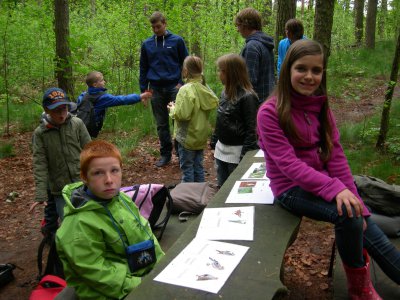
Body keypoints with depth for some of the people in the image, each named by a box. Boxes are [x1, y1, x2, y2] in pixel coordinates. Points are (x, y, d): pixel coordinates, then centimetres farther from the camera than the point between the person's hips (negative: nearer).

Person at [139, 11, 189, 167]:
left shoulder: (177, 41, 1)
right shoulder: (146, 44, 8)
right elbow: (143, 69, 13)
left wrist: (182, 83, -5)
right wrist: (143, 90, 8)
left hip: (174, 88, -2)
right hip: (156, 90, 3)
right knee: (161, 124, 8)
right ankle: (165, 154, 18)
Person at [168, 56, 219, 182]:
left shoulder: (186, 90, -21)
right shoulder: (205, 88, 1)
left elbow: (182, 114, -26)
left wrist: (173, 109, -6)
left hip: (187, 138, -7)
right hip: (201, 136, 7)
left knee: (187, 168, 6)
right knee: (198, 167, 17)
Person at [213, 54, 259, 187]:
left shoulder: (247, 97, -16)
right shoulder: (225, 93, 8)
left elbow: (251, 128, -17)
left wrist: (246, 153, -18)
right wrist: (214, 141, 16)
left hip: (236, 151, -7)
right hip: (221, 148, 8)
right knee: (221, 187, 16)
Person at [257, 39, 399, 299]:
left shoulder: (320, 107, 5)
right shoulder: (270, 112, -13)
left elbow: (336, 156, 0)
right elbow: (289, 164, -21)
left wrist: (355, 200, -8)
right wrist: (335, 189, -31)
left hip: (321, 180, 6)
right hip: (292, 188, -5)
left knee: (366, 225, -8)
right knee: (348, 215, -26)